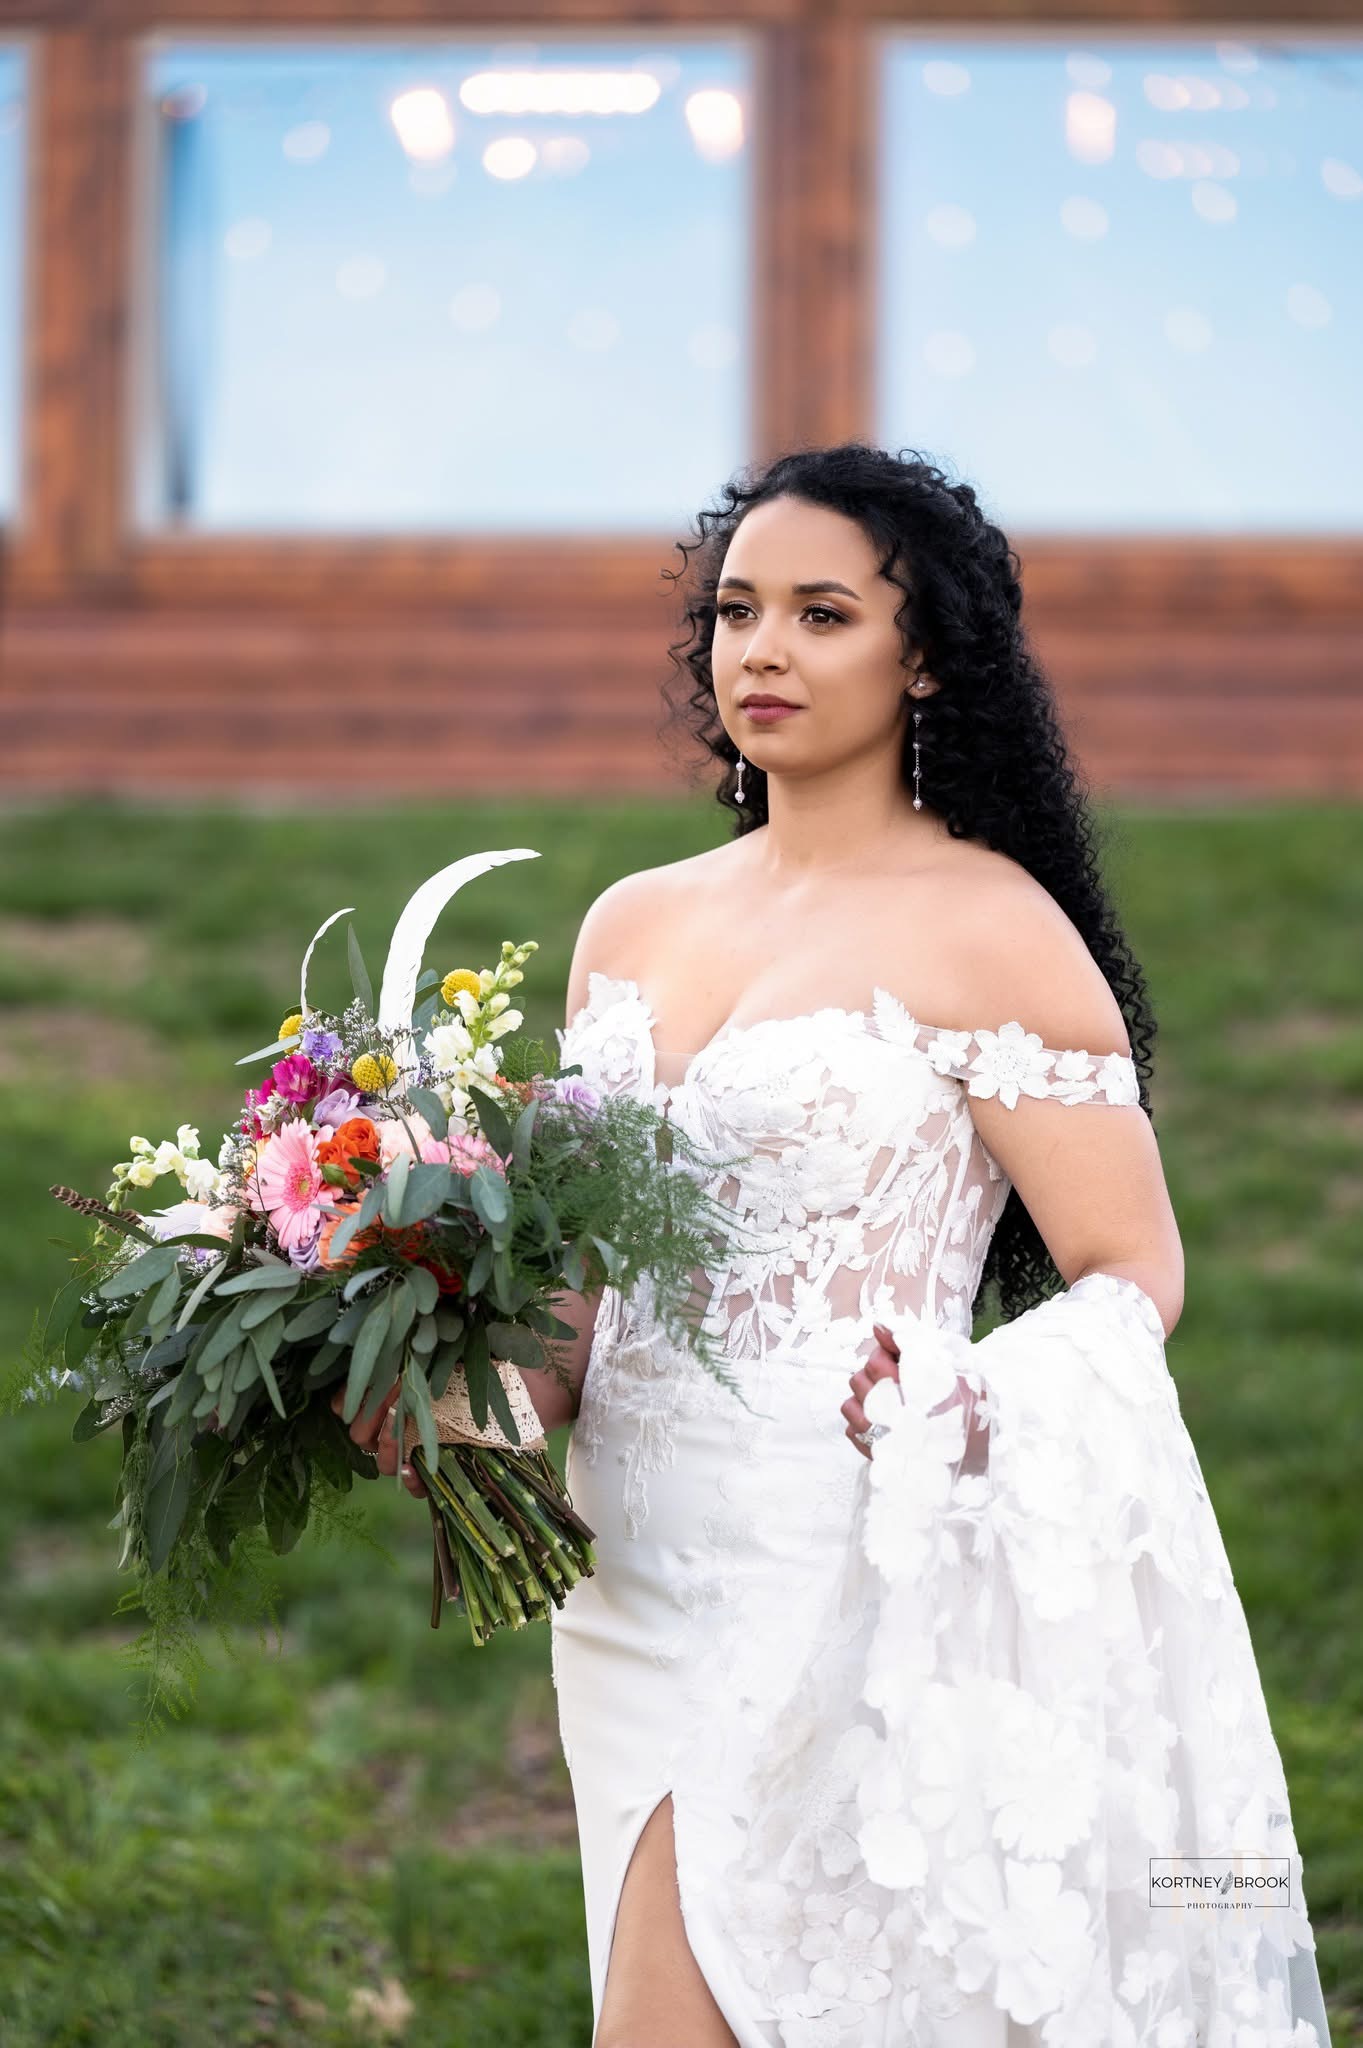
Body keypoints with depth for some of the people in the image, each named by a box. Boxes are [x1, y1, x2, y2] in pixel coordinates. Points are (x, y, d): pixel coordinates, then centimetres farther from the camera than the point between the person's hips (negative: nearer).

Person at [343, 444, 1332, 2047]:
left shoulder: (985, 927, -8)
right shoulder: (633, 924, 11)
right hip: (633, 1580, 6)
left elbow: (1134, 1281, -8)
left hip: (842, 1590, -6)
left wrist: (951, 1416, -25)